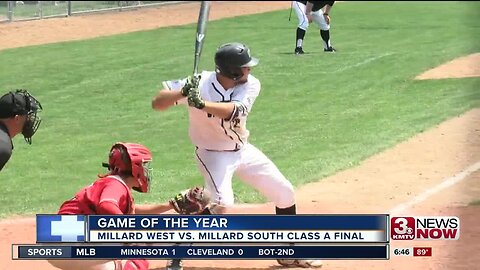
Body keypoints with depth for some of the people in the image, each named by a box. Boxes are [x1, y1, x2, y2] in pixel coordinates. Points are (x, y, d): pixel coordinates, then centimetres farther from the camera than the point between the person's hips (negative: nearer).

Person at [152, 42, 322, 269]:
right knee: (222, 203, -28)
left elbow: (233, 110, -36)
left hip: (243, 150, 5)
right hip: (213, 154, -5)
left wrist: (201, 104, -50)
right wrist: (183, 92, -46)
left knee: (285, 193, 8)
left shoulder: (251, 85, -16)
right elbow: (157, 103, -28)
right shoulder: (200, 83, -24)